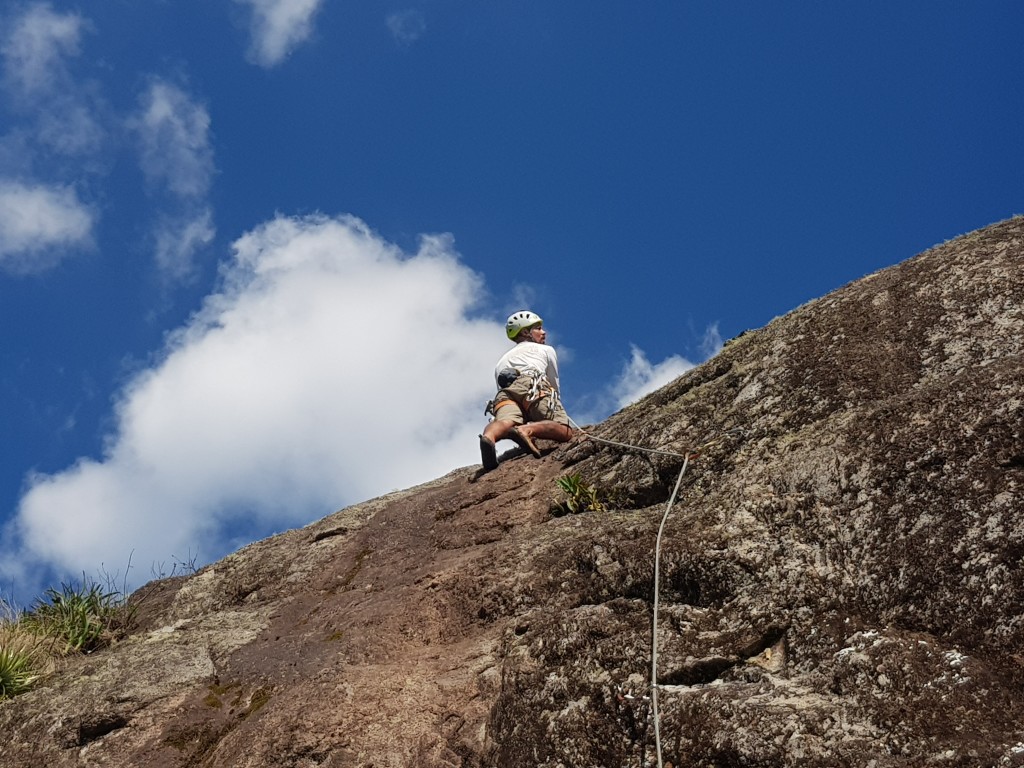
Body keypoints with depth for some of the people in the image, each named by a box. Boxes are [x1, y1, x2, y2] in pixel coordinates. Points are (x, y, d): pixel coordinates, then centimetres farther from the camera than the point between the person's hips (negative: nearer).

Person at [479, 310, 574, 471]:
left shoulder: (503, 359, 45)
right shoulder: (546, 350, 34)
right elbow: (555, 387, 34)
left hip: (504, 392, 4)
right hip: (531, 385, -4)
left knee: (505, 422, -27)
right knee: (565, 432, -13)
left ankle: (489, 436, -65)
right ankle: (527, 430, -45)